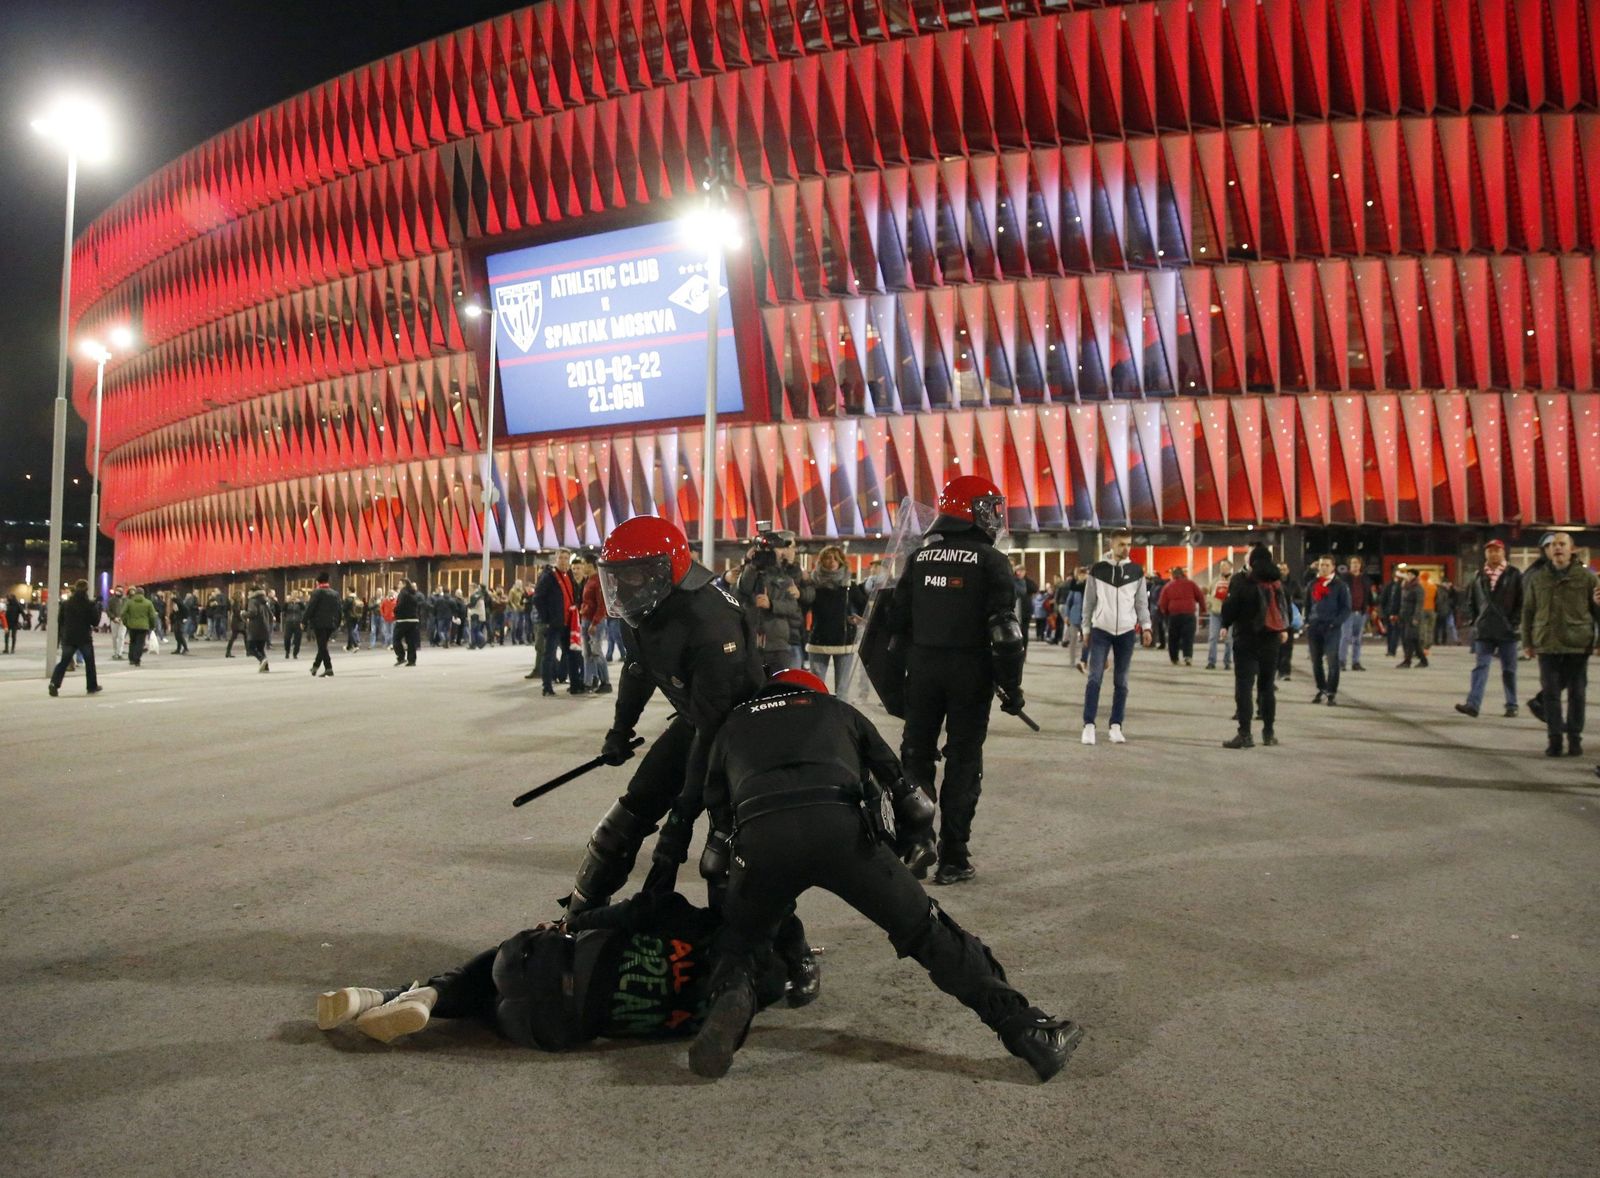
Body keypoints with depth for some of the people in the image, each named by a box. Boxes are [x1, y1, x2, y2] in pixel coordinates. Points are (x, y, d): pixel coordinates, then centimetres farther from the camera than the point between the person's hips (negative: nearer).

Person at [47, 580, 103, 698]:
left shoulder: (66, 603, 1)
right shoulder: (90, 604, -10)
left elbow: (60, 621, 6)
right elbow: (95, 622, -5)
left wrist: (62, 635, 19)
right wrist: (98, 608, 4)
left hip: (68, 638, 2)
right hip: (85, 638, -2)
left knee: (64, 662, 5)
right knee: (89, 662, 13)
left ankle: (54, 683, -15)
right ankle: (92, 686, 19)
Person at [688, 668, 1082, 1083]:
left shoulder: (732, 724, 35)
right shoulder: (836, 709, 33)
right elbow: (917, 810, 29)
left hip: (758, 837, 1)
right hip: (839, 826, 0)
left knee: (739, 939, 28)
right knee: (927, 931, 14)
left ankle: (730, 995, -2)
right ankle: (1028, 1032, 12)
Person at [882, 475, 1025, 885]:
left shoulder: (918, 558, 8)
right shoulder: (990, 561, -6)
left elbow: (897, 624, 9)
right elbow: (1004, 630, -12)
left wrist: (895, 683, 14)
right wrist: (1011, 686, -6)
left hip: (922, 667, 4)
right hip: (969, 671, -4)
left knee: (916, 758, 11)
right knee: (963, 763, 3)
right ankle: (952, 859, 6)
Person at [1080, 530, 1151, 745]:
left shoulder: (1136, 571, 6)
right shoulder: (1097, 570, 2)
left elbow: (1142, 601, 9)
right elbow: (1089, 601, 6)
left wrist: (1146, 626, 0)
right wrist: (1086, 629, 6)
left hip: (1126, 631, 2)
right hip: (1101, 630, -2)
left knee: (1121, 681, 5)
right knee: (1094, 678, -7)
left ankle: (1116, 726, 10)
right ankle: (1089, 725, -4)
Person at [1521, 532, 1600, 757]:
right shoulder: (1537, 578, 8)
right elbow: (1528, 611, 13)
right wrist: (1528, 641, 11)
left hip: (1577, 645, -1)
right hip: (1547, 645, 1)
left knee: (1576, 694, 6)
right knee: (1550, 693, 1)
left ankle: (1575, 738, 16)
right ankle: (1554, 739, 8)